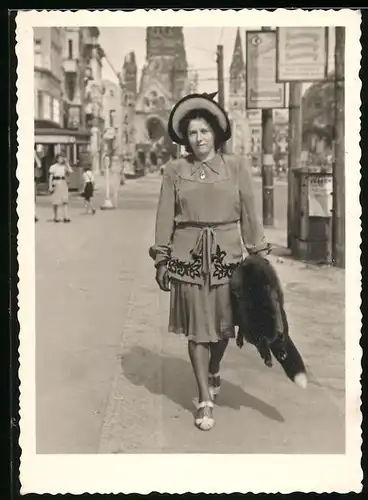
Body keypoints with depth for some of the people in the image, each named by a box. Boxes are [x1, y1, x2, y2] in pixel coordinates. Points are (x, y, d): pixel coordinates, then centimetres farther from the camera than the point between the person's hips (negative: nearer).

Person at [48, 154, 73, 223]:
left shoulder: (64, 166, 10)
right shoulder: (53, 167, -2)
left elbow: (70, 171, -4)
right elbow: (50, 177, -4)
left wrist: (66, 162, -1)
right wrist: (50, 186, -11)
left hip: (63, 184, 4)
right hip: (56, 184, -4)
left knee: (65, 201, -6)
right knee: (56, 201, 4)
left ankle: (66, 217, -10)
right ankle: (55, 217, 14)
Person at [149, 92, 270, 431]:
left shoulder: (236, 167, 3)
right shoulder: (175, 170, 3)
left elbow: (249, 214, 5)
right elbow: (165, 217, 5)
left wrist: (259, 254, 3)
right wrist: (161, 260, 2)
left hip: (226, 254, 1)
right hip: (188, 256, -1)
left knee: (224, 324, 10)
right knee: (197, 328, 1)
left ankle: (214, 372, 41)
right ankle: (205, 400, 12)